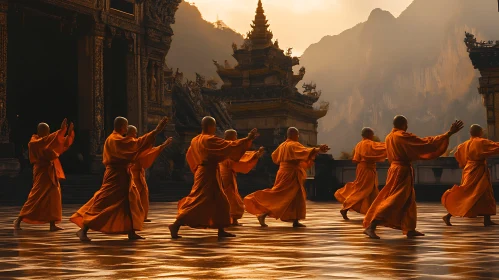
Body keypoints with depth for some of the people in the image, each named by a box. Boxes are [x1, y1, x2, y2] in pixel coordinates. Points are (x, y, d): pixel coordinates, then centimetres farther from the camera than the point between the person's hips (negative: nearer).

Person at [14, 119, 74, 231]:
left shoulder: (47, 142, 16)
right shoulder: (34, 142, -9)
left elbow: (63, 145, 18)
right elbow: (48, 140, -27)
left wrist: (69, 133, 6)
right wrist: (61, 131, -30)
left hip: (50, 172, 8)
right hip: (42, 172, -8)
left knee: (53, 197, 4)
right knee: (36, 197, -9)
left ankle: (52, 224, 4)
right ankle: (18, 220, -1)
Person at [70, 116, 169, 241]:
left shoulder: (115, 139, 16)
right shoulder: (116, 139, -16)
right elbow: (137, 143, -25)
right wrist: (156, 131, -29)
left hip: (121, 176, 11)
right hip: (115, 176, -11)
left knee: (129, 204, 9)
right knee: (103, 203, -9)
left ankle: (131, 233, 12)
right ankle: (83, 230, -5)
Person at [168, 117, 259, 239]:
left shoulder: (195, 140, 11)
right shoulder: (210, 140, -15)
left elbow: (189, 156, 21)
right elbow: (230, 146, -18)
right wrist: (248, 139, -13)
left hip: (202, 172, 10)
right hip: (208, 174, -10)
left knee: (220, 202, 14)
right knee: (198, 201, -12)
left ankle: (221, 231, 16)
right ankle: (176, 225, -15)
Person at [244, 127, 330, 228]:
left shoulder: (282, 145, 15)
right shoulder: (294, 145, -13)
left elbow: (274, 156, 28)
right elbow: (305, 151, -27)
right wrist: (319, 150, -33)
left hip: (284, 173, 10)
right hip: (291, 175, -10)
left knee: (296, 197, 11)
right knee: (280, 197, -9)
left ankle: (295, 221, 8)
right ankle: (263, 214, -11)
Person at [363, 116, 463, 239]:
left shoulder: (389, 137, 10)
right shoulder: (403, 136, -15)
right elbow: (426, 143, -15)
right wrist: (448, 134, -13)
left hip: (394, 168, 9)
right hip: (403, 172, -9)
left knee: (408, 201, 18)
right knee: (395, 200, -11)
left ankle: (409, 229, 22)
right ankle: (370, 227, -19)